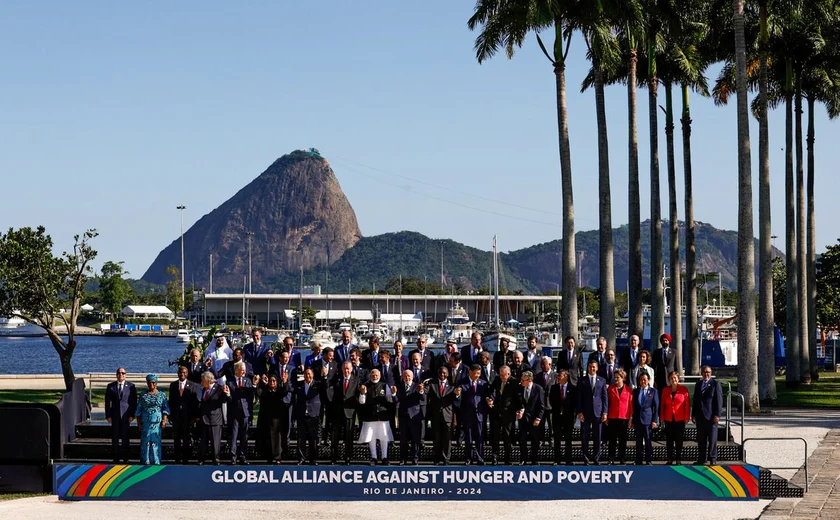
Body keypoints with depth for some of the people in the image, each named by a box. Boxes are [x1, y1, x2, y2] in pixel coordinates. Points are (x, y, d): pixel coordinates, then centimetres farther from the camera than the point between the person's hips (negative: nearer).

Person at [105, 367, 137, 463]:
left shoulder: (131, 386, 3)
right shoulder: (110, 386, 7)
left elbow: (134, 402, 2)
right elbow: (107, 402, 7)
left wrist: (132, 415, -6)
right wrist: (108, 415, -1)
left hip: (126, 415, -1)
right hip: (115, 415, 1)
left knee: (125, 437, -1)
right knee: (115, 437, 1)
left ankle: (125, 458, 5)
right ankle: (116, 458, 6)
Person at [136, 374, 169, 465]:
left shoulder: (162, 395, 7)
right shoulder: (143, 395, 10)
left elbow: (166, 409, 4)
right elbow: (138, 410, 11)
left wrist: (164, 420, -7)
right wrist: (139, 423, 5)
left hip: (157, 422, -1)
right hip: (145, 422, 1)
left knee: (156, 441, -3)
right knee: (145, 441, -1)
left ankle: (156, 461, 2)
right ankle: (145, 461, 4)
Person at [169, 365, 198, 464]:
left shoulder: (192, 386, 1)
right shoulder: (173, 385, 9)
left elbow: (195, 402, -1)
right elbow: (171, 401, 9)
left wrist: (194, 416, -7)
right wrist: (170, 414, 2)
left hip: (188, 416, -2)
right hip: (176, 415, 2)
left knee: (187, 438, 0)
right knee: (177, 437, 4)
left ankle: (186, 458, 6)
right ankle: (178, 458, 9)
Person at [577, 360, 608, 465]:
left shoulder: (602, 381, 10)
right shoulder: (582, 381, 6)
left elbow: (605, 397, 8)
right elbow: (579, 398, 4)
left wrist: (605, 412, 0)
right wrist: (579, 412, -5)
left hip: (598, 412, 1)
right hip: (585, 413, -1)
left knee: (597, 437, 2)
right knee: (585, 437, 0)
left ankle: (596, 458, 8)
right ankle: (586, 458, 6)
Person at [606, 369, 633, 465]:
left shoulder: (628, 390, 2)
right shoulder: (610, 389, 5)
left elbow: (631, 405, 3)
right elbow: (607, 403, 6)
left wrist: (631, 418, -2)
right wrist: (606, 417, 2)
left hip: (624, 418, -1)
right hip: (612, 418, 1)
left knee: (623, 440, 4)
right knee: (612, 440, 3)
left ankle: (622, 459, 9)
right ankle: (611, 459, 6)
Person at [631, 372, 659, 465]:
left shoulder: (653, 391, 4)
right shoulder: (635, 391, 12)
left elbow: (656, 407, 2)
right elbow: (633, 406, 13)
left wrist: (655, 420, -6)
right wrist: (633, 420, 8)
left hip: (648, 419, -3)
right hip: (637, 419, 3)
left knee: (648, 441, -2)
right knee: (638, 441, 5)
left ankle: (648, 461, 3)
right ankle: (638, 462, 9)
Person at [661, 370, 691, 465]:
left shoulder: (684, 389, -1)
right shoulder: (665, 390, 7)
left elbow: (687, 404, -1)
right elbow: (662, 404, 9)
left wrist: (687, 417, -5)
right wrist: (661, 417, 4)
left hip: (680, 419, -2)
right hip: (668, 419, 2)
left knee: (679, 440, 2)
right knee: (669, 440, 3)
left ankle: (678, 460, 7)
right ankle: (670, 460, 9)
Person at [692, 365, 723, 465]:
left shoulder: (715, 384, -1)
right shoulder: (698, 385, 16)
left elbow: (719, 400, -6)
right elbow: (695, 401, 18)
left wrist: (717, 415, -13)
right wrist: (693, 415, 11)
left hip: (711, 416, -5)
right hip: (700, 416, 5)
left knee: (712, 439, -4)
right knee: (701, 440, 7)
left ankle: (713, 459, 1)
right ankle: (701, 460, 11)